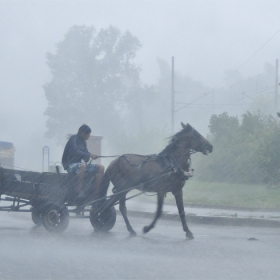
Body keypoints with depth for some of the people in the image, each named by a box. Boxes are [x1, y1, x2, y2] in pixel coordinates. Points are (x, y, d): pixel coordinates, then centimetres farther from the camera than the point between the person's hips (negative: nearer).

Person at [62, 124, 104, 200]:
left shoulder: (83, 142, 15)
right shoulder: (74, 139, -9)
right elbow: (74, 152, -26)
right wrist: (89, 155, -30)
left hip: (80, 163, 9)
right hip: (71, 165, -9)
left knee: (101, 168, -5)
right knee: (82, 166, -41)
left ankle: (96, 193, -10)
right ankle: (79, 191, -41)